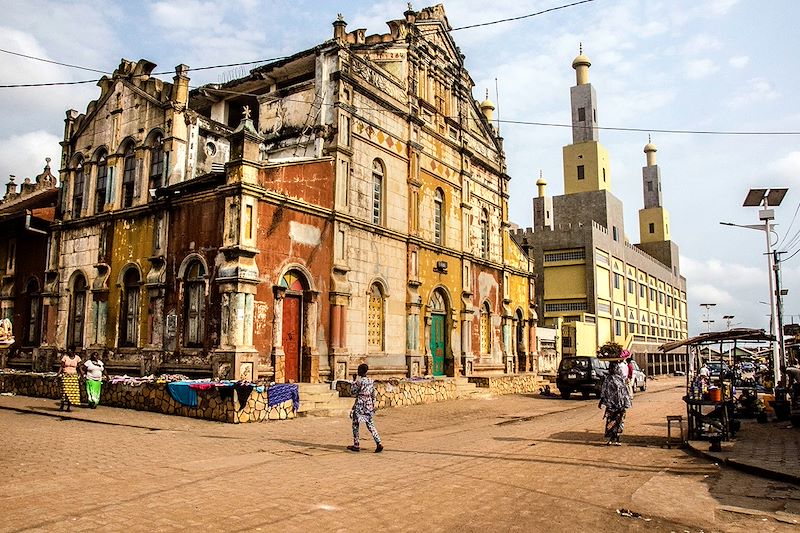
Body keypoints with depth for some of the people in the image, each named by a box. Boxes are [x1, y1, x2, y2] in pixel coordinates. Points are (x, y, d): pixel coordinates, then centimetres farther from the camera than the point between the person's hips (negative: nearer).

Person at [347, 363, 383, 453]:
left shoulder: (359, 381, -14)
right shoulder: (371, 381, 7)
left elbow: (353, 392, -7)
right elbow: (373, 395, 12)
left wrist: (354, 383, 4)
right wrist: (373, 406, 19)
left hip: (360, 405, -6)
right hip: (369, 405, 6)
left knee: (355, 424, 9)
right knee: (370, 425, 9)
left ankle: (356, 445, 14)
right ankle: (379, 443, -3)